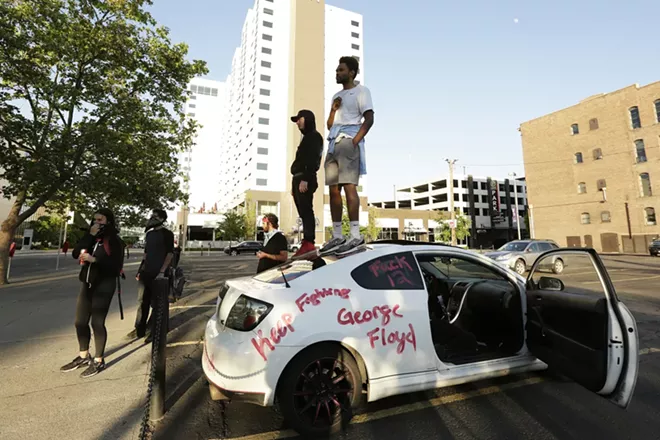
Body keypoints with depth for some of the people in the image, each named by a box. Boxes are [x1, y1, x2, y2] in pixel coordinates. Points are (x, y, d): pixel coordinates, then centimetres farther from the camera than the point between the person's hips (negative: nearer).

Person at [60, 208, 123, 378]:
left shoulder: (114, 240, -7)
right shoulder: (92, 238, 11)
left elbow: (116, 265, -13)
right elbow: (76, 253, -4)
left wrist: (94, 259, -20)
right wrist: (90, 235, -10)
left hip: (104, 285, -6)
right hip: (87, 284, 7)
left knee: (97, 322, -1)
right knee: (80, 321, 12)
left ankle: (99, 361, 14)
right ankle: (84, 356, 31)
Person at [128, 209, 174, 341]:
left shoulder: (167, 234, -6)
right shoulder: (149, 233, 14)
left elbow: (170, 253, -12)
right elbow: (146, 253, 19)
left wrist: (162, 272, -19)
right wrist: (140, 270, 14)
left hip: (158, 274, -6)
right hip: (146, 272, 6)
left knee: (156, 303, 3)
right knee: (142, 302, 11)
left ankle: (151, 330, 14)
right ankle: (140, 330, 22)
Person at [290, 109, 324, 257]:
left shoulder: (314, 136, 0)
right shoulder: (306, 138, 28)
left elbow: (312, 160, -14)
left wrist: (305, 179, -23)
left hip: (305, 179, -9)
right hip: (298, 178, 9)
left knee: (306, 210, -14)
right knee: (304, 213, 4)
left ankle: (309, 243, -16)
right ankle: (307, 243, 3)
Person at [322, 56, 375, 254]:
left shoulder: (361, 91, 6)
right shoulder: (337, 95, 27)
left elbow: (369, 119, -7)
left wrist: (355, 140, -18)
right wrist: (333, 109, 6)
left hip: (348, 141, -7)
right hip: (333, 142, 7)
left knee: (348, 186, -19)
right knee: (333, 189, 1)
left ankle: (355, 235, -19)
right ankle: (337, 235, 4)